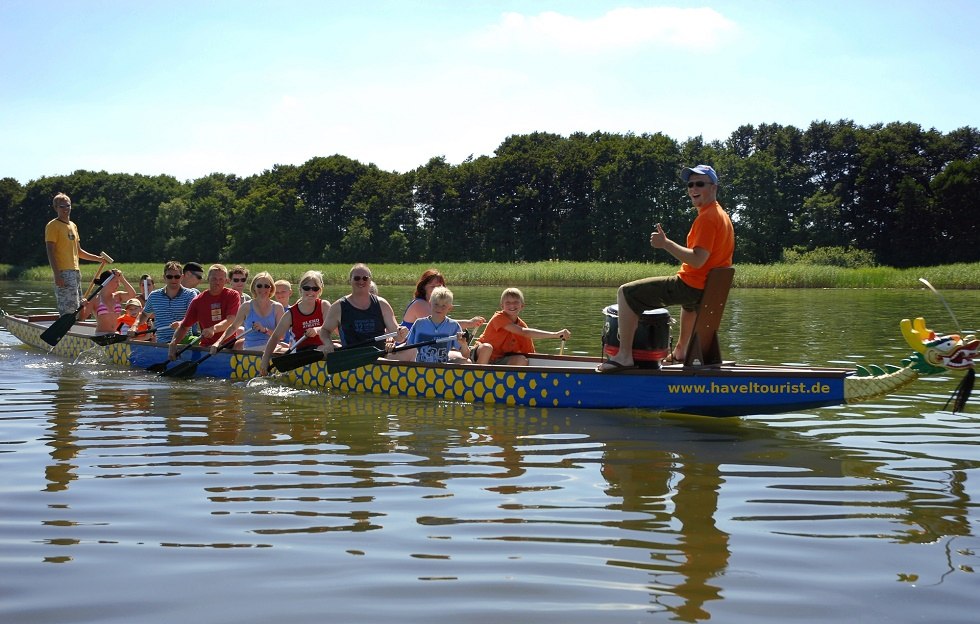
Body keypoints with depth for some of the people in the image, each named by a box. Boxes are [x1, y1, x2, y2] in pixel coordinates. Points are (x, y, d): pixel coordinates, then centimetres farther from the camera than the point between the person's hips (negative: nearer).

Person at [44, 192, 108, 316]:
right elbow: (50, 252, -12)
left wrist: (98, 259, 19)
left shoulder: (73, 225, 19)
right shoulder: (53, 226, -5)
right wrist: (57, 274, -20)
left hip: (75, 271, 9)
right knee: (68, 309, -15)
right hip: (63, 273, -9)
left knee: (77, 308, 8)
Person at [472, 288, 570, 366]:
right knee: (487, 347, -38)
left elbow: (529, 353, 1)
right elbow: (523, 332, -32)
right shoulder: (499, 318, -20)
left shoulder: (522, 325, -1)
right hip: (481, 354, -5)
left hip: (499, 360, 5)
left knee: (522, 360, -23)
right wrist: (555, 334, -36)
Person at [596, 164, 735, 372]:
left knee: (626, 293, -9)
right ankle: (680, 351, 57)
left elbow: (697, 260, -29)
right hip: (711, 287, 10)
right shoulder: (721, 214, 12)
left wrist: (665, 243, -27)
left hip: (692, 285, -10)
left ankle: (624, 356, -12)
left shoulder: (707, 217, -20)